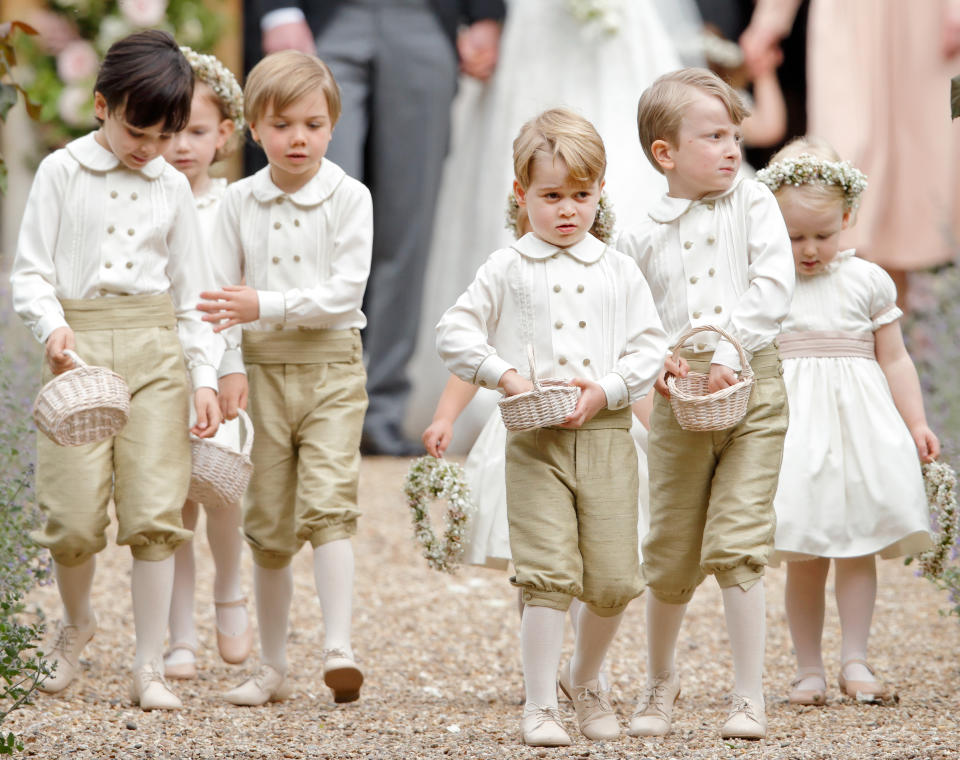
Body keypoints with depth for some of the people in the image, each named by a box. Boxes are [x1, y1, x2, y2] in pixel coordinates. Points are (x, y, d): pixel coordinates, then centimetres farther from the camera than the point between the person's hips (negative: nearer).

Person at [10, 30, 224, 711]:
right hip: (78, 348, -2)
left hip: (154, 349, 2)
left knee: (154, 511, -6)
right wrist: (52, 326, -18)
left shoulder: (172, 187, 10)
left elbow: (192, 292, 13)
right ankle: (77, 624, 26)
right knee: (74, 517, -5)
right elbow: (31, 272, 1)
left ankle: (150, 666, 0)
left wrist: (206, 376, 4)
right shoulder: (62, 172, 3)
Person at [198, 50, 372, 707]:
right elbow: (221, 299, 5)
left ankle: (338, 648, -24)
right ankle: (273, 667, 17)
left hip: (331, 366, -3)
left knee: (328, 502, -18)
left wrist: (266, 307, -22)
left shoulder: (349, 198, -5)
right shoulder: (240, 202, 4)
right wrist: (226, 372, -7)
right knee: (269, 523, 8)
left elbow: (344, 293, -13)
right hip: (263, 370, 3)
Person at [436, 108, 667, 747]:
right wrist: (505, 375, -9)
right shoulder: (508, 269, 6)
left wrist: (605, 389, -10)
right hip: (535, 441, -2)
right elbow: (456, 333, 5)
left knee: (613, 579, 2)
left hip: (606, 435, 2)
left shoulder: (619, 271, 10)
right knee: (548, 574, -10)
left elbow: (649, 347, 6)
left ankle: (586, 683, 27)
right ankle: (539, 707, -1)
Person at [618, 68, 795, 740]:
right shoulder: (645, 236, 5)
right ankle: (661, 680, 31)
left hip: (752, 388, -2)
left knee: (737, 544, -10)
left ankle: (751, 696, -3)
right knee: (671, 553, 8)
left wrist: (729, 350, -16)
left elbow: (774, 288, -7)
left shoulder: (753, 204, 2)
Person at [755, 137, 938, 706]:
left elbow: (894, 359, 10)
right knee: (803, 558, 1)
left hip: (858, 423, 1)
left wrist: (916, 423, 5)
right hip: (792, 428, -1)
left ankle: (855, 661, 5)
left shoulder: (868, 281, 6)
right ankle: (809, 669, 8)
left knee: (859, 547, -2)